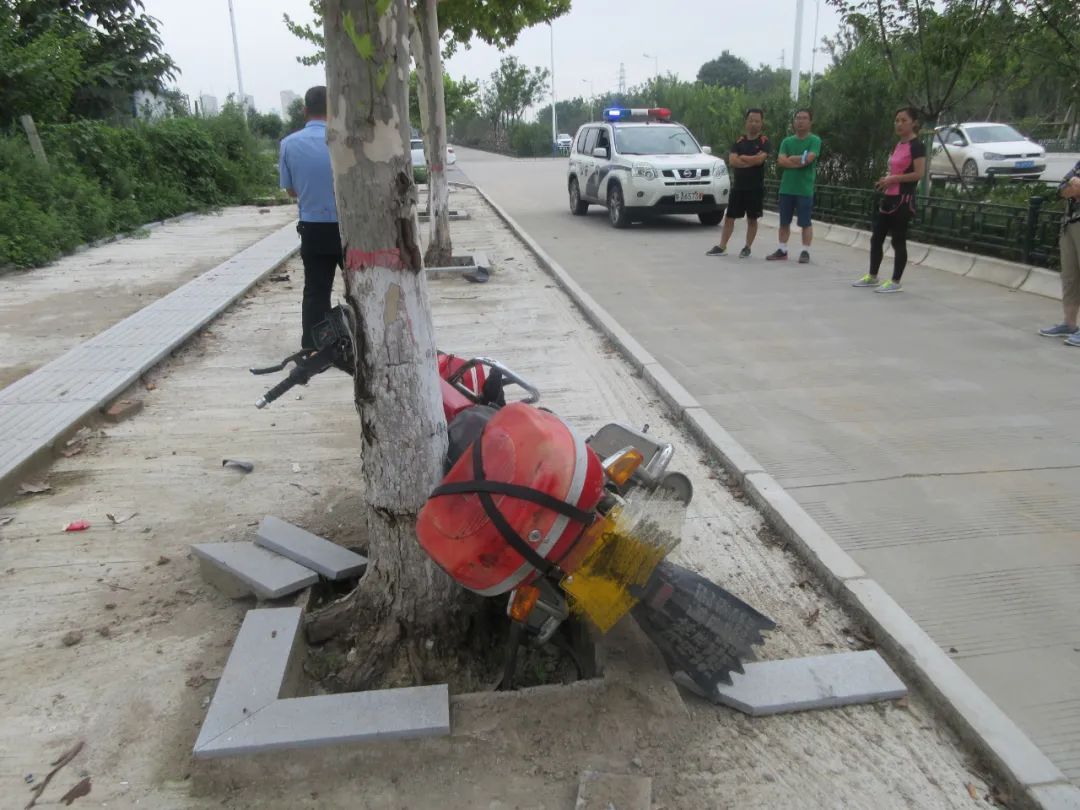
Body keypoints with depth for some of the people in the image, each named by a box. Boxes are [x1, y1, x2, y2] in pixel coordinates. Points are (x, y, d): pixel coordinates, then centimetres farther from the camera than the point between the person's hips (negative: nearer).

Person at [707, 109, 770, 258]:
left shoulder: (764, 141, -1)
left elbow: (760, 159, -18)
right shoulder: (739, 141, 9)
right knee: (729, 217, 4)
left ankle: (747, 248, 13)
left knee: (752, 219, 5)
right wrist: (752, 160, -12)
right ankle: (722, 247, 8)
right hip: (737, 186, 3)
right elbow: (732, 161, -6)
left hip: (756, 188, -3)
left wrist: (742, 158, -7)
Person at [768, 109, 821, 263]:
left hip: (805, 189, -4)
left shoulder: (814, 140, -1)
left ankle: (805, 252, 4)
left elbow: (809, 159, -16)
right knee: (784, 222, 8)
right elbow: (780, 161, -2)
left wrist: (790, 159, -5)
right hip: (786, 188, 4)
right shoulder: (787, 141, 11)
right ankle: (782, 251, 16)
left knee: (806, 223, -1)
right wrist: (798, 162, -13)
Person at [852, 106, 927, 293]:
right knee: (876, 238, 12)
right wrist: (886, 180, 8)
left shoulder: (917, 145, -11)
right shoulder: (899, 144, 16)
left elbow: (918, 174, -19)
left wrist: (892, 179, -16)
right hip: (889, 198, 9)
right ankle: (872, 277, 23)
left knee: (898, 241, -3)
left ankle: (895, 282, 5)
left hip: (903, 200, -9)